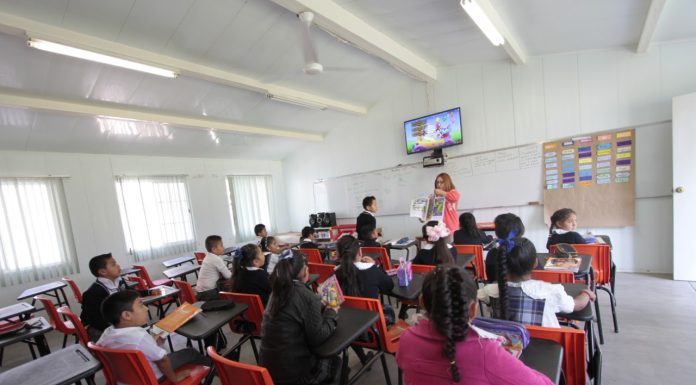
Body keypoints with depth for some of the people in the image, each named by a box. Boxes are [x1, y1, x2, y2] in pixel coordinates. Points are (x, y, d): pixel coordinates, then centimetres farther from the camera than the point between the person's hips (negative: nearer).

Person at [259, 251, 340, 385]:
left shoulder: (277, 291, 1)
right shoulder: (308, 296, -21)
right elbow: (317, 338, -15)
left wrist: (323, 307, 12)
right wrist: (331, 313, -2)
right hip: (292, 373, -6)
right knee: (334, 361, 21)